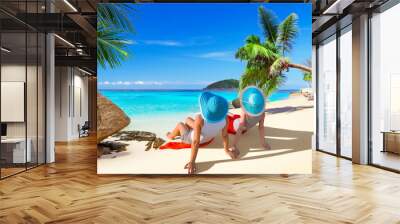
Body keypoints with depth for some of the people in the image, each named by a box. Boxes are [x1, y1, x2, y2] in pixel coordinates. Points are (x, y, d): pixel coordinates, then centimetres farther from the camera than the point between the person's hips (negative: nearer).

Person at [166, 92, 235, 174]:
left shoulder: (200, 119, -43)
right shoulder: (224, 118, -31)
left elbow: (196, 142, -39)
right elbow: (225, 135, -18)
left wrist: (192, 162, -31)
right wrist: (227, 150, -2)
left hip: (191, 139, -5)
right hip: (208, 138, 5)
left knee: (180, 124, 25)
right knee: (188, 119, 28)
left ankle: (171, 136, 57)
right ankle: (180, 133, 59)